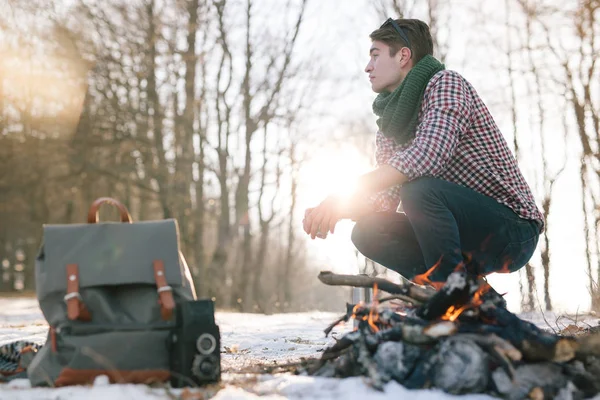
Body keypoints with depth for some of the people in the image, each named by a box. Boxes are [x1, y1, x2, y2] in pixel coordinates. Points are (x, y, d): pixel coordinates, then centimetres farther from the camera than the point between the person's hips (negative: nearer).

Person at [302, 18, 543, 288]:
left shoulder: (444, 82, -11)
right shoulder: (389, 127, 13)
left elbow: (429, 154, -29)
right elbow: (384, 200, 8)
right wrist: (335, 210, -13)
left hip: (514, 230, -8)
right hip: (464, 235, 8)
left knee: (418, 189, -30)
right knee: (367, 232, -4)